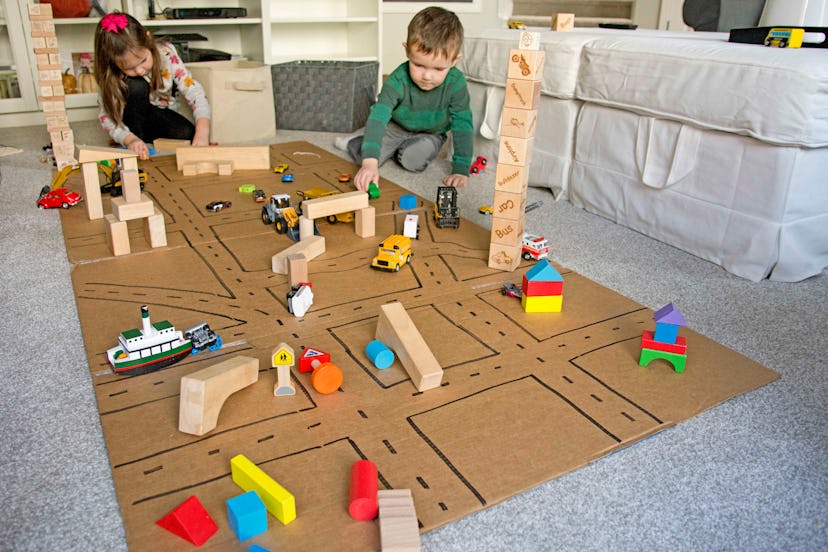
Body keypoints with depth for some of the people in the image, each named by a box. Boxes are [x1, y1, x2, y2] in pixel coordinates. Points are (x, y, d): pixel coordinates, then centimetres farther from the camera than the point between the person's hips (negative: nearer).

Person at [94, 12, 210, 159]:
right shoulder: (110, 75, -23)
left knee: (189, 135, -31)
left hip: (163, 118, 2)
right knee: (136, 86, -31)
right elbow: (106, 115, -22)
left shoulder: (165, 53, -22)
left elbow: (194, 91, -26)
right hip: (135, 122, -2)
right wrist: (129, 139, -41)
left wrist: (202, 133, -41)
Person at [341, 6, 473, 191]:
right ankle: (355, 143, 16)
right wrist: (369, 163, -54)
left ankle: (401, 150, 7)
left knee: (412, 160, -29)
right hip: (396, 128, 0)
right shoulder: (397, 81, -31)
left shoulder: (456, 83, -29)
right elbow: (378, 118, -41)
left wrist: (461, 169, -31)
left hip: (430, 134, 1)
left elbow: (463, 126, -25)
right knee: (365, 156, -20)